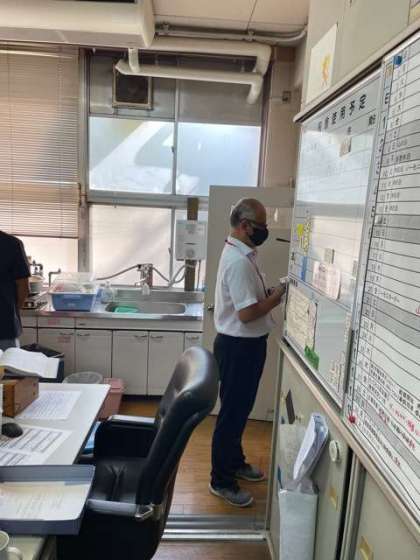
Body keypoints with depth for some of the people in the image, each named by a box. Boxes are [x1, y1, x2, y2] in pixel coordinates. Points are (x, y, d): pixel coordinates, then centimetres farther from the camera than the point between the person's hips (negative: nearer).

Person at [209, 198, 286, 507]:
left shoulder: (242, 253, 9)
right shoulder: (239, 260, -24)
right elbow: (247, 313, -27)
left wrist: (270, 292, 2)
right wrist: (277, 297, -15)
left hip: (245, 343, 10)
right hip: (239, 346, -10)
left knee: (240, 409, 23)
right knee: (233, 412, 4)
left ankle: (235, 462, 42)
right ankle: (221, 480, 22)